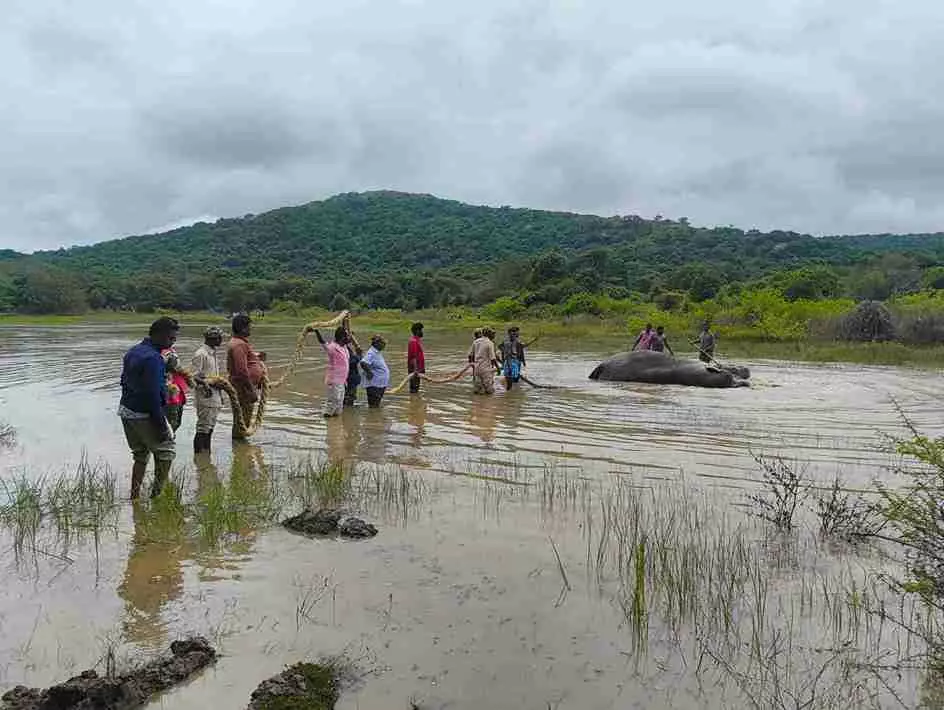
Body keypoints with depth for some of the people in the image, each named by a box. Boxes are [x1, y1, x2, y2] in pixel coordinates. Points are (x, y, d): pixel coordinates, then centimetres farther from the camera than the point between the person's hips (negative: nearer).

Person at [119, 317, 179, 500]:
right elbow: (152, 395, -24)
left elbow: (124, 382, 20)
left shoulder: (132, 352, 11)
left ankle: (135, 496, 20)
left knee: (140, 456, 18)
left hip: (126, 411, 9)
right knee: (166, 452, 4)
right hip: (145, 416, -9)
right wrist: (161, 426, -21)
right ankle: (157, 493, 4)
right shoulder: (153, 358, -20)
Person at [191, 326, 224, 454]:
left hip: (215, 397, 9)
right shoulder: (200, 354, -13)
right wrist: (205, 384, -33)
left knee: (210, 428, 13)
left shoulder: (213, 354, 15)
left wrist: (220, 394, 22)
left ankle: (206, 456, 20)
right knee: (203, 429, -7)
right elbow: (194, 376, -18)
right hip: (205, 397, -9)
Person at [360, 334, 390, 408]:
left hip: (381, 384, 10)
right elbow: (363, 363, -33)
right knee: (373, 406, -3)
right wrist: (369, 373, -24)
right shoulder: (371, 353, -18)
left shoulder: (378, 352, 13)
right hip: (374, 385, -10)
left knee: (377, 406, 18)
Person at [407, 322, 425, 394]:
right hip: (415, 370, -10)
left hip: (418, 369, 10)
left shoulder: (417, 340, 13)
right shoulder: (413, 341, -18)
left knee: (416, 388, 14)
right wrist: (415, 370, -27)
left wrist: (422, 368, 23)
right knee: (414, 388, -6)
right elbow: (413, 357, -23)